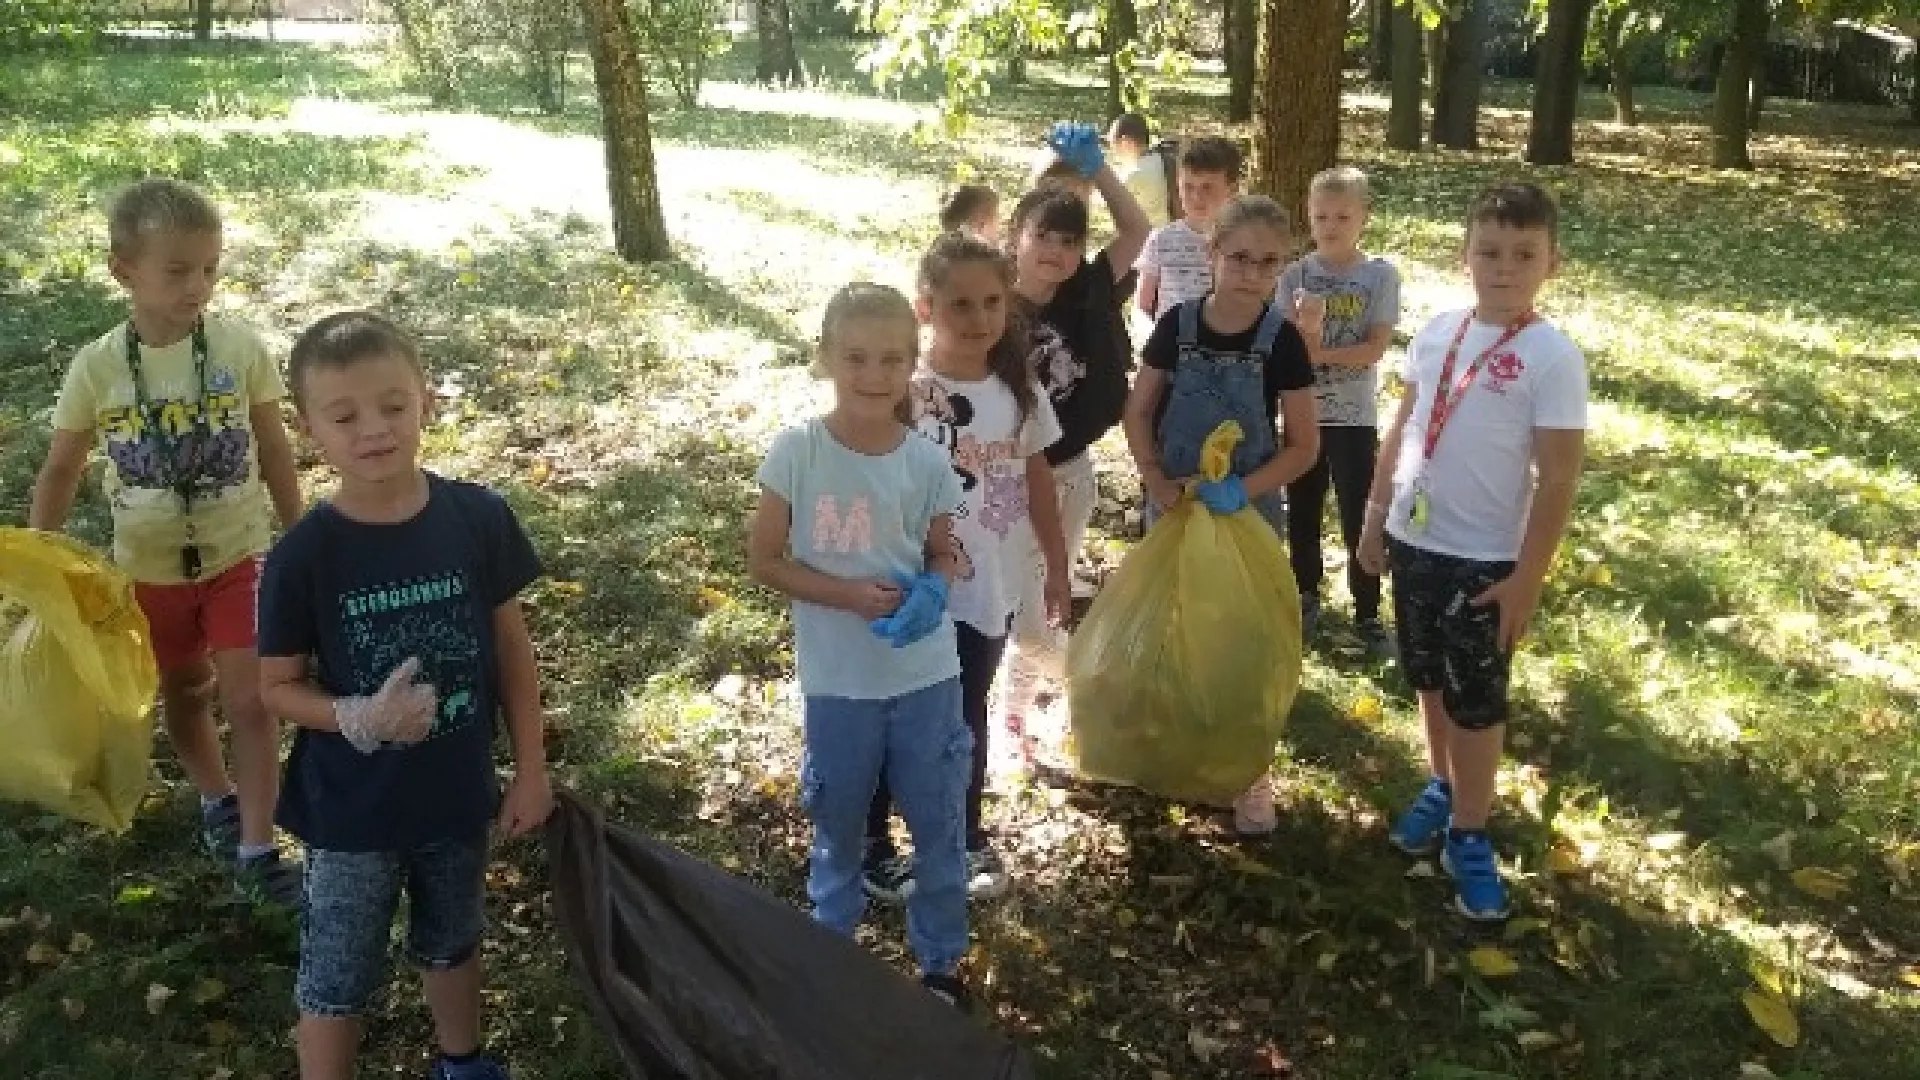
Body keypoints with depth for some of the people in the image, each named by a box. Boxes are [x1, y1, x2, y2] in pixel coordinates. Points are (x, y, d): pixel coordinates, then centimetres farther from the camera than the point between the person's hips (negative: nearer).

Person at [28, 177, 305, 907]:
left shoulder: (241, 348, -15)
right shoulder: (96, 367, -14)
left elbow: (275, 454, -2)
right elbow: (61, 472, -2)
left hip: (238, 556, -1)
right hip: (149, 569, 1)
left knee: (250, 702, -2)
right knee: (183, 696, 19)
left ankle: (257, 848, 13)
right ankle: (218, 798, 45)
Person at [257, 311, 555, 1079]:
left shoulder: (479, 518, -14)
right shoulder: (304, 556, -19)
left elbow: (511, 646, -3)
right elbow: (278, 685, -8)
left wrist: (531, 769, -1)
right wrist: (358, 719, -28)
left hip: (457, 793, 3)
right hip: (351, 809, -3)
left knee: (451, 945, 27)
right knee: (336, 980, 14)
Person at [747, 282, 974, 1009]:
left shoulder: (927, 462, -8)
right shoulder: (797, 452, -13)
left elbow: (944, 554, 5)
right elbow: (764, 561, -7)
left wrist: (932, 592, -18)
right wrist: (849, 594, -21)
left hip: (926, 676, 1)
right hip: (838, 682, -1)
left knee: (940, 827, 13)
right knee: (839, 826, 18)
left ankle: (941, 963, 36)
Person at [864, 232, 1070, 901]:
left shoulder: (1019, 389, -2)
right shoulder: (907, 394, -18)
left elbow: (1037, 479, 9)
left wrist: (1057, 566, 14)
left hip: (992, 588, 5)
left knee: (969, 717, 22)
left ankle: (968, 838, 41)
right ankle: (873, 848, 29)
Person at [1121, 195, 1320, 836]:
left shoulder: (1281, 340, -13)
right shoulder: (1176, 325, -9)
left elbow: (1303, 445, -9)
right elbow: (1139, 413, -1)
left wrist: (1241, 489, -22)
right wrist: (1156, 480, -15)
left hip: (1247, 511, -1)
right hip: (1175, 507, 2)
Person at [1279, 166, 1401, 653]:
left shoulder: (1380, 275, -5)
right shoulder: (1295, 276, -2)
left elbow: (1376, 348, -11)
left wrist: (1318, 352, -17)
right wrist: (1308, 331, -29)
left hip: (1355, 416, -2)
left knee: (1359, 519, 3)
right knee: (1302, 514, 13)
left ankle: (1367, 612, 15)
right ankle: (1307, 598, 30)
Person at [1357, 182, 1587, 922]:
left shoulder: (1552, 358, -15)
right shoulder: (1438, 332, 1)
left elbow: (1558, 479, -14)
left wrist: (1528, 578, -14)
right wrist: (1375, 517, 11)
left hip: (1483, 559, -5)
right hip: (1412, 541, 5)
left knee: (1476, 701, 7)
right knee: (1430, 681, 20)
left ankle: (1469, 836, 21)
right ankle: (1443, 788, 40)